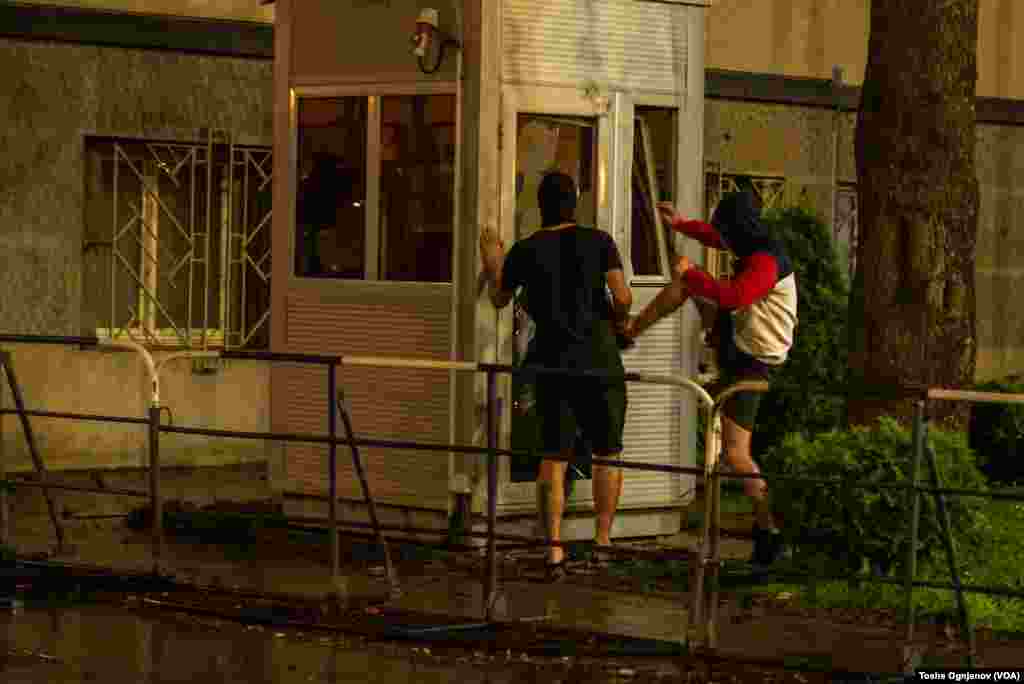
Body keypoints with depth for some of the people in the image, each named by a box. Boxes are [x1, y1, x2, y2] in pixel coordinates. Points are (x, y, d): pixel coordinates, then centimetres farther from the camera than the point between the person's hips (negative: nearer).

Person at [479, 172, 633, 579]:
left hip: (553, 361, 1)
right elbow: (622, 298, -10)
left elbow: (499, 298, 15)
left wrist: (492, 263, 31)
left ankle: (554, 551, -5)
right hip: (600, 359, -1)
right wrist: (618, 320, 12)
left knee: (553, 457, 3)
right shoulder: (599, 242, -3)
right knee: (607, 452, 13)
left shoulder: (526, 251, 1)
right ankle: (603, 541, 11)